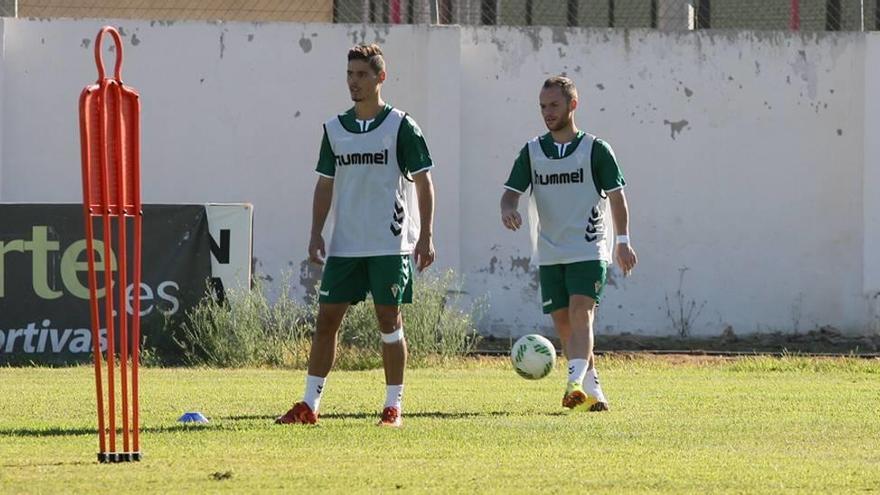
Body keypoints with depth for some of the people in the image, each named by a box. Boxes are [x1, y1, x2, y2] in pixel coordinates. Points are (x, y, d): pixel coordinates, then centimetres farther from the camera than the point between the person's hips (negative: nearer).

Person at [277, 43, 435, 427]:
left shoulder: (401, 126, -4)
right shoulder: (335, 128, 10)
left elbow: (423, 182, -3)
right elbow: (325, 183, 14)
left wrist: (426, 236, -9)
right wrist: (316, 234, 5)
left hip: (391, 244, -4)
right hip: (345, 245, 4)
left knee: (389, 320, -2)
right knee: (326, 318, 1)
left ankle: (393, 406, 5)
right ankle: (309, 404, 5)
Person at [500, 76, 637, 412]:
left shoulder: (595, 149, -1)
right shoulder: (532, 152, 8)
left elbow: (616, 195, 1)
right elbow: (512, 191, 3)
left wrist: (623, 241, -4)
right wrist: (507, 209, -21)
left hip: (588, 251, -5)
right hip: (549, 255, 5)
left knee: (580, 316, -20)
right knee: (563, 325, 4)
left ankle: (575, 385, -33)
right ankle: (592, 391, 15)